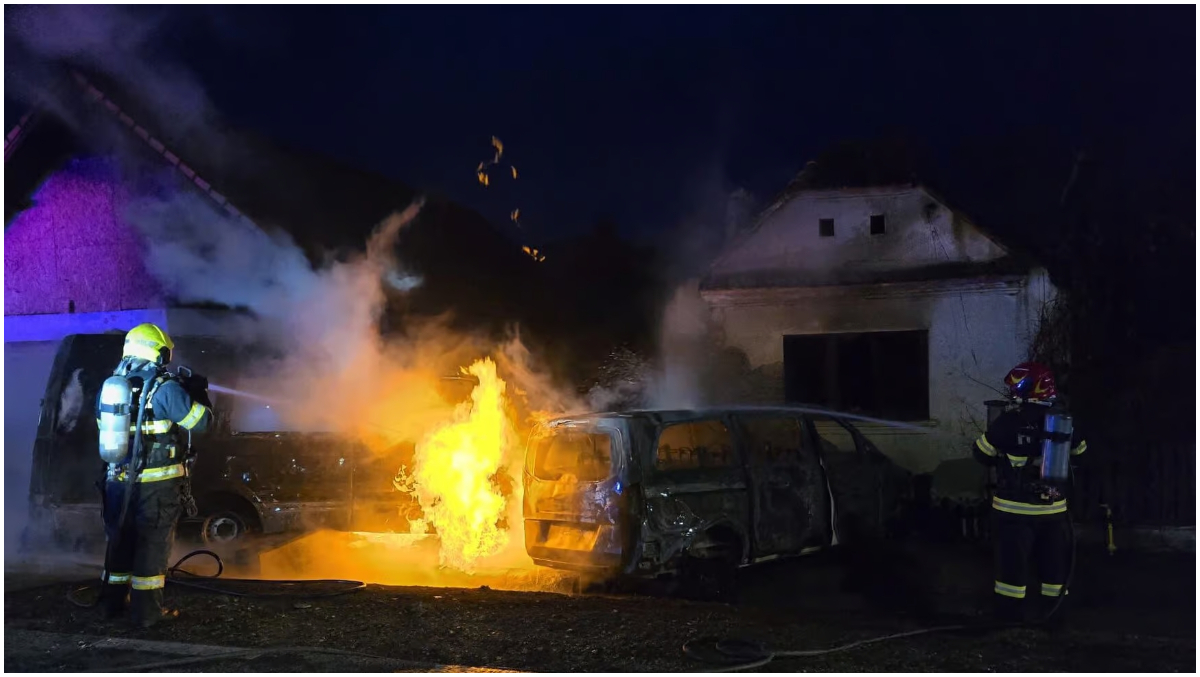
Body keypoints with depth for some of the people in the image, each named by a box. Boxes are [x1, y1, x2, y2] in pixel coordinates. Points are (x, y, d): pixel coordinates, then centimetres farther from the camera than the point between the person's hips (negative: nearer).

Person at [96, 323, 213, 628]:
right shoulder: (164, 388, -15)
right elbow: (201, 421, -13)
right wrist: (199, 393, 6)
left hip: (119, 479, 6)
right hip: (156, 482, -6)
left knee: (120, 538, 18)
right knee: (153, 543, 2)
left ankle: (114, 602, 27)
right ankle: (147, 610, 6)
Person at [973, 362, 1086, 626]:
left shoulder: (1009, 422, -15)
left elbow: (981, 454, -5)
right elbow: (1078, 453, 15)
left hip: (1015, 509, -4)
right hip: (1053, 508, 4)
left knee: (1012, 564, 4)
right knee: (1054, 563, 14)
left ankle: (1010, 619, 7)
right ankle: (1054, 614, 22)